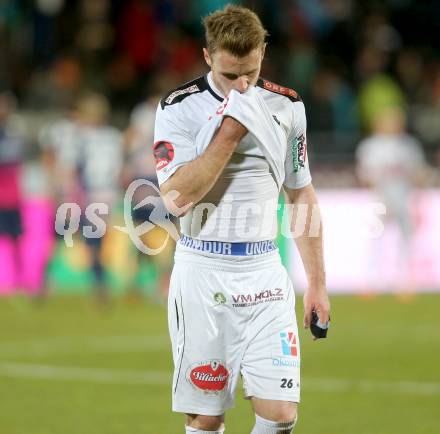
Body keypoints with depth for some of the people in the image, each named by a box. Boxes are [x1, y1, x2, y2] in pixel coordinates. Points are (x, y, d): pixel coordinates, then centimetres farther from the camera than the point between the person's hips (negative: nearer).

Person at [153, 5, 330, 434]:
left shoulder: (286, 105, 6)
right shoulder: (179, 107, -6)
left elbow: (301, 195, 15)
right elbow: (177, 198, -17)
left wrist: (317, 282, 13)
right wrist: (230, 132, -20)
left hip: (264, 271, 3)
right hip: (202, 274, -3)